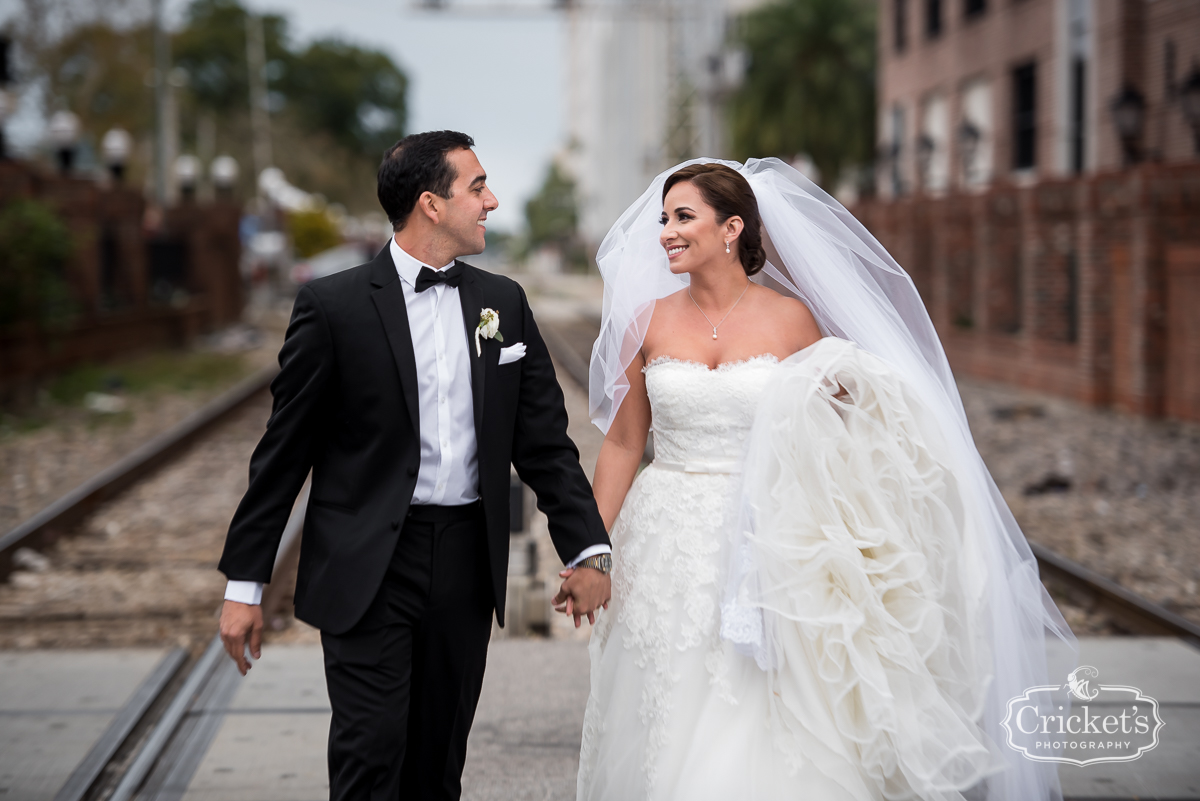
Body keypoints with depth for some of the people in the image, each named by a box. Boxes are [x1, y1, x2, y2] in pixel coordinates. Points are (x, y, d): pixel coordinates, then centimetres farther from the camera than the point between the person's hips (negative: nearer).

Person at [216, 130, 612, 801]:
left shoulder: (505, 303, 8)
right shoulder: (335, 306, -6)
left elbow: (544, 439, 9)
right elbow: (283, 451, -3)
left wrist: (589, 550, -2)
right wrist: (245, 582, -2)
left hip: (467, 565, 4)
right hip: (368, 569, -4)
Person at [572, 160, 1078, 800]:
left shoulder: (791, 319, -1)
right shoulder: (649, 322, 2)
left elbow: (834, 434, 8)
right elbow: (622, 443, 7)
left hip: (764, 547, -1)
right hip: (667, 549, 2)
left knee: (758, 739, -3)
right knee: (670, 739, 6)